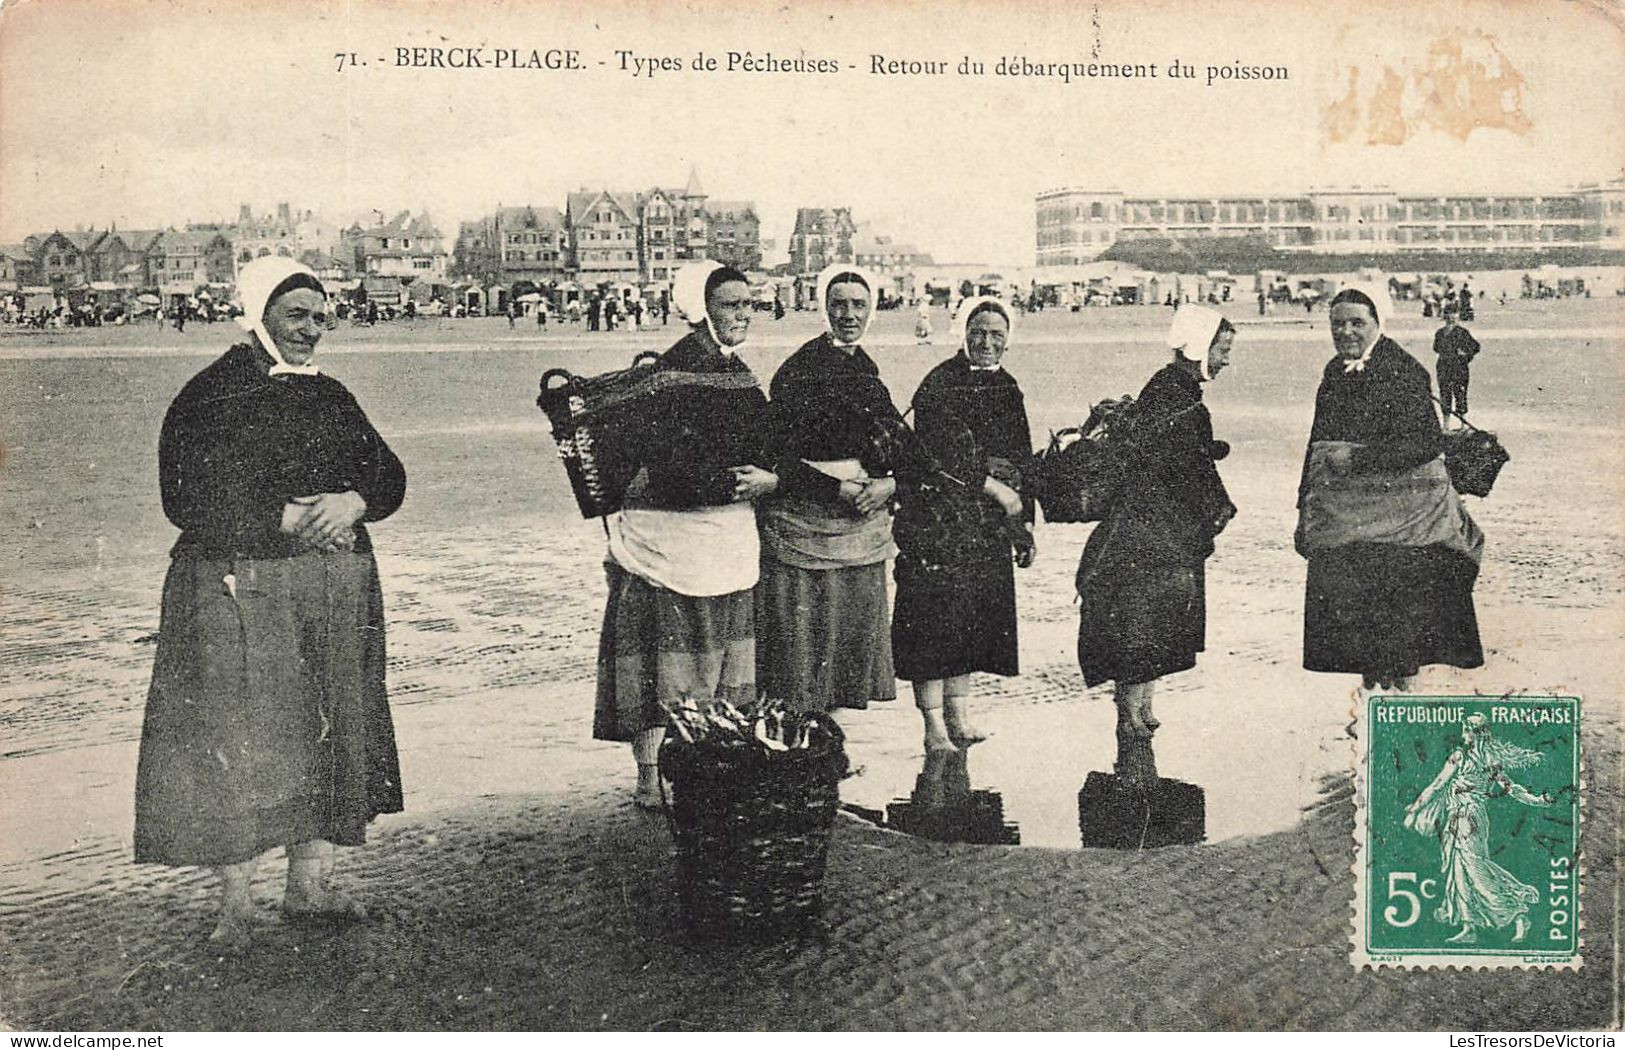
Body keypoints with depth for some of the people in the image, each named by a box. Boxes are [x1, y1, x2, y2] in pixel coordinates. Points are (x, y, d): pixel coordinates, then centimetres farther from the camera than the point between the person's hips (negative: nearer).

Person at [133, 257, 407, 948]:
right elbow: (189, 502, -12)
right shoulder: (208, 398, -2)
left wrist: (353, 502, -10)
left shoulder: (330, 398, 16)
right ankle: (236, 902, 7)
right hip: (239, 592, -5)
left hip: (337, 590, 6)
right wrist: (289, 518, -16)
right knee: (236, 743, -4)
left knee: (329, 734, 6)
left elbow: (388, 475, 12)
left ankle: (310, 889, 17)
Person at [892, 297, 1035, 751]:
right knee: (935, 614, -6)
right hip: (939, 519, -7)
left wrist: (1024, 523, 17)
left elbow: (1020, 460, 19)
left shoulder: (1007, 389, 14)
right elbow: (946, 453, -17)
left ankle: (959, 715, 19)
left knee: (978, 614, 8)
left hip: (988, 524, 7)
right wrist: (995, 488, -12)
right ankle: (934, 726, 1)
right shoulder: (939, 386, -9)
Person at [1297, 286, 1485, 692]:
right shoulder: (1335, 373, 13)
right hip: (1343, 514, 6)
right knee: (1347, 602, 4)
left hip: (1399, 516, -6)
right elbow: (1318, 443, 20)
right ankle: (1370, 688, 14)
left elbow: (1426, 444, -15)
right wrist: (1306, 507, 18)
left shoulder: (1403, 373, -8)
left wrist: (1358, 457, -18)